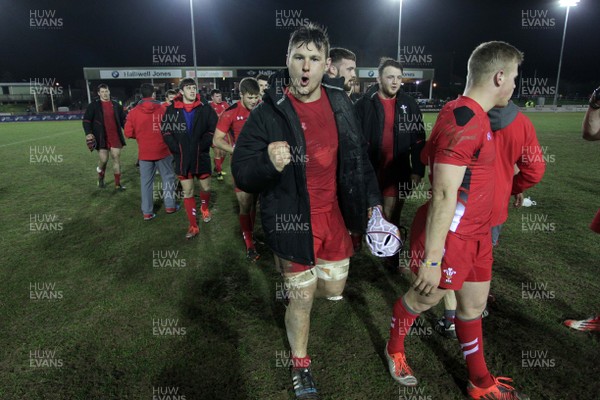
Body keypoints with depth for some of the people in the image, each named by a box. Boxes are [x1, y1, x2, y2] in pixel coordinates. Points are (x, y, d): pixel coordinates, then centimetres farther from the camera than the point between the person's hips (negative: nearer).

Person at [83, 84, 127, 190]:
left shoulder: (116, 105, 8)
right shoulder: (93, 106, -1)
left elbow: (123, 120, 13)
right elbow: (86, 121, -2)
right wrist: (88, 133, -16)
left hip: (116, 137, 3)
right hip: (102, 138, -2)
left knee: (117, 159, 1)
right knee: (104, 160, -1)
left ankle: (117, 184, 9)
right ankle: (100, 179, 29)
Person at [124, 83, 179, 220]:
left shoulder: (134, 112, -3)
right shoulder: (162, 109, -6)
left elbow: (129, 133, -2)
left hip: (144, 152, 1)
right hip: (162, 151, -1)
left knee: (146, 181, 6)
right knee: (168, 177, 13)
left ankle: (147, 212, 9)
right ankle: (170, 206, 18)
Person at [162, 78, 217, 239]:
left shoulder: (205, 108, -3)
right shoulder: (171, 110, 0)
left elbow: (213, 129, -4)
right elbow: (166, 131, 1)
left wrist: (202, 146, -12)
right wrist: (177, 149, -9)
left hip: (201, 156, 0)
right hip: (182, 158, 0)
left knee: (206, 187, 11)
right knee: (187, 192, 5)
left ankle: (204, 208, 45)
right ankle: (193, 226, 14)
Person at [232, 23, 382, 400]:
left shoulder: (340, 103, 0)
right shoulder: (267, 113, -14)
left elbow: (359, 155, 10)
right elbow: (242, 174, -15)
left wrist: (372, 200, 9)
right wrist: (268, 162, -36)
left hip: (334, 217, 5)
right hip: (293, 222, -4)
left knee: (333, 289, 18)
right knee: (301, 298, 11)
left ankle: (300, 279, 54)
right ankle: (301, 364, 38)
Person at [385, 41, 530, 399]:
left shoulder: (473, 116, 8)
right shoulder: (463, 121, -23)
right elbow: (443, 196, -26)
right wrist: (431, 258, -23)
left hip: (477, 233, 9)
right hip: (450, 236, -9)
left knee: (475, 302, 19)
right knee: (425, 297, 12)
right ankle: (395, 351, 40)